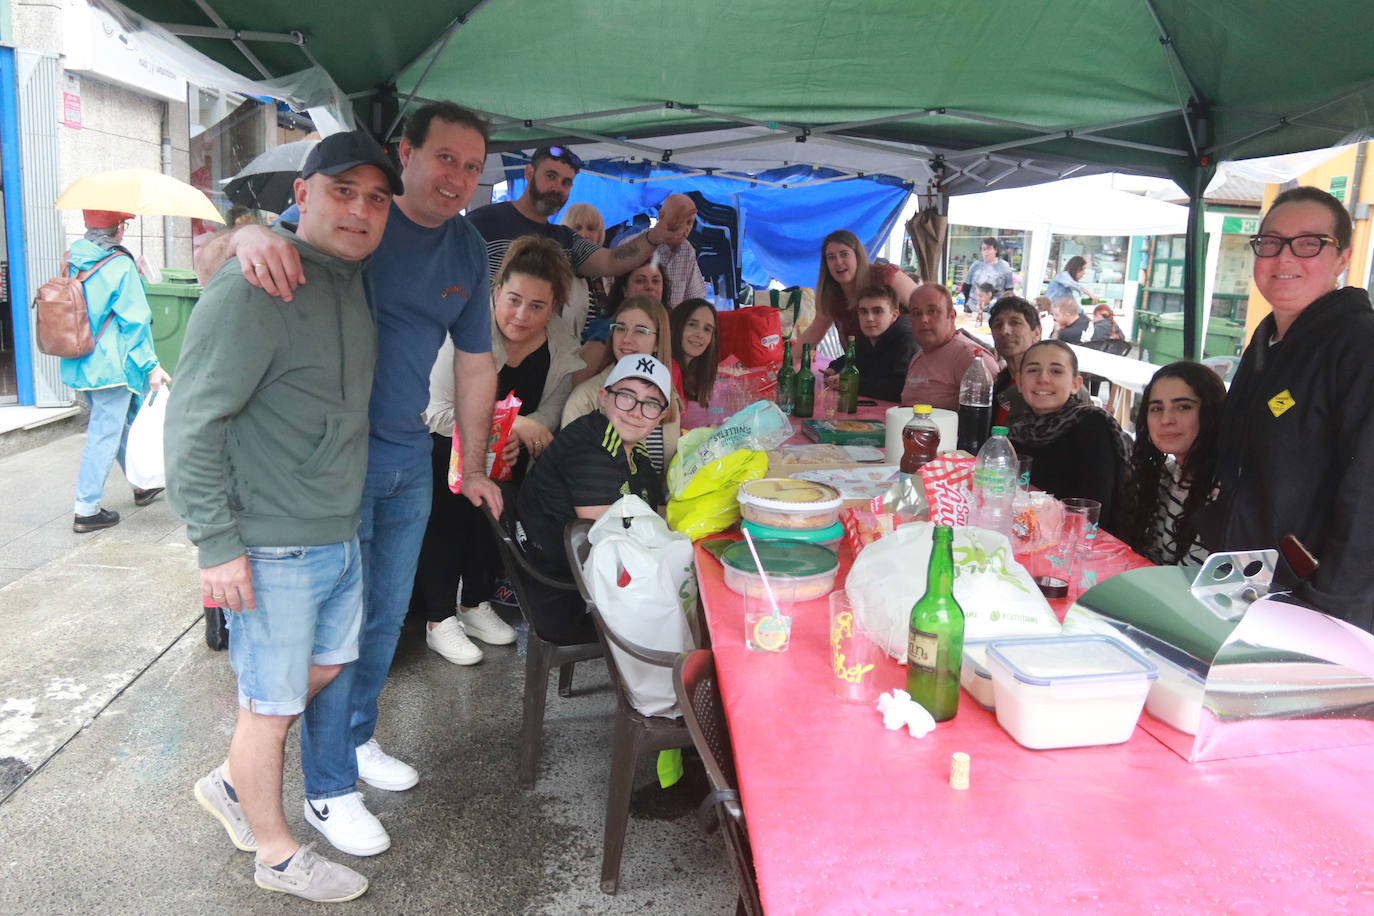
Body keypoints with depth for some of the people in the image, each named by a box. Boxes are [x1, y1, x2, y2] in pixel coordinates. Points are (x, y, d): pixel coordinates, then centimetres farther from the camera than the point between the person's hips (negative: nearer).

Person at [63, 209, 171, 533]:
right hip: (112, 366, -8)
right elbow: (135, 321, -14)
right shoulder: (121, 266, -14)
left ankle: (142, 484, 37)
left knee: (122, 423, 22)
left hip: (78, 364, 8)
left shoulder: (71, 260, 6)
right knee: (105, 434, -2)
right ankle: (86, 510, 2)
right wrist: (152, 365, -9)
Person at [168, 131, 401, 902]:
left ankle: (233, 783, 45)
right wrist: (218, 544, -20)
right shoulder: (252, 290, -19)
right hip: (273, 549, -9)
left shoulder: (354, 282, 8)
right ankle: (275, 852, 30)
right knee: (273, 701, 8)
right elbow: (194, 425, -20)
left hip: (340, 536, 9)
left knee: (324, 669, 23)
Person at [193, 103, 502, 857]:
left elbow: (475, 362, 11)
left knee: (387, 613, 17)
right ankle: (328, 789, 18)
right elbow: (209, 259, -17)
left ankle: (357, 738, 39)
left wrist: (473, 468, 14)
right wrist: (250, 235, -42)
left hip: (409, 456, 6)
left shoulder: (467, 250, 3)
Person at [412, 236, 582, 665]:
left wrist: (517, 442, -25)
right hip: (440, 446, -4)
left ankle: (476, 605, 7)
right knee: (445, 513, -21)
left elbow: (548, 417, -5)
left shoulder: (562, 347, -8)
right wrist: (512, 424, -27)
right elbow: (439, 413, -24)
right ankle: (438, 621, -9)